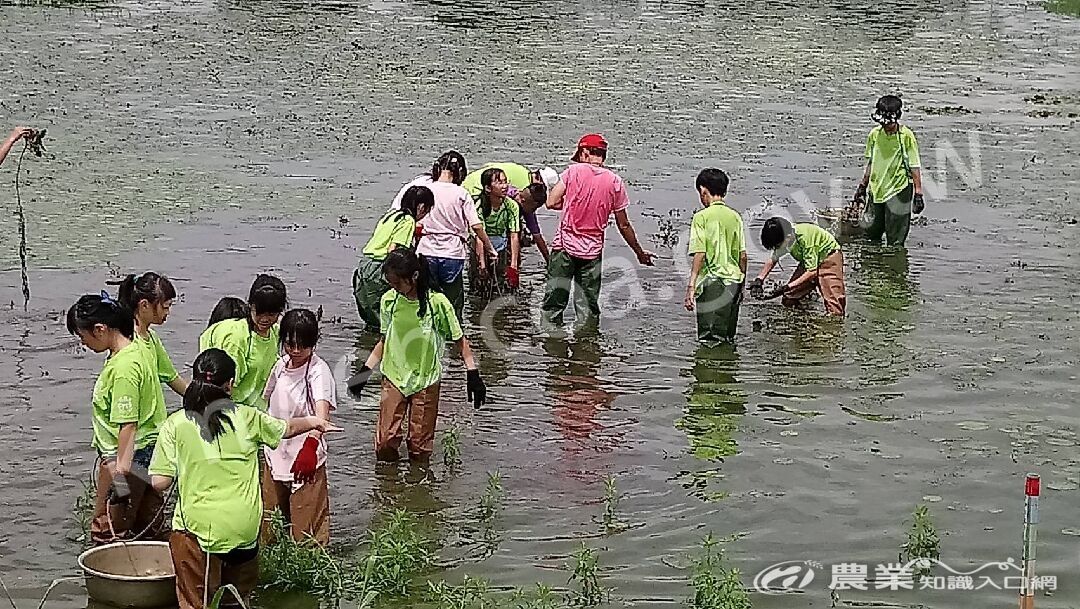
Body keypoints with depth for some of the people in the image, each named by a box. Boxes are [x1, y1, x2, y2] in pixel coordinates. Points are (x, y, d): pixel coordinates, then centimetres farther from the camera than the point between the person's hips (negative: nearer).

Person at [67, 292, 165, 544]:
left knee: (107, 534, -3)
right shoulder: (135, 352, 9)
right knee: (145, 534, 13)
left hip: (129, 457, -10)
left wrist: (121, 470, -25)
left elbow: (128, 424, -24)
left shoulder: (123, 367, -21)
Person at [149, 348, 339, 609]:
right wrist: (312, 421, 44)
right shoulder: (247, 417, 3)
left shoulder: (175, 424, -2)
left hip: (198, 529, -2)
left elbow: (160, 483, -3)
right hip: (245, 528, 2)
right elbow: (287, 428, 23)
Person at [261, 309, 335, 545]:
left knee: (307, 533, 0)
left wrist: (310, 444, -52)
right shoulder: (281, 366, 1)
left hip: (306, 461, -7)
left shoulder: (318, 370, -20)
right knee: (268, 527, 21)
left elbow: (322, 409, -37)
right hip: (275, 457, 7)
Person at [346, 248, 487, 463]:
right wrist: (365, 371, 5)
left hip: (426, 381, -2)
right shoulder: (389, 300, -2)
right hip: (394, 378, 3)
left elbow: (460, 340, -3)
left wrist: (473, 374, -9)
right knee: (385, 442, -3)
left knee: (420, 446, 2)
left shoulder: (437, 302, -12)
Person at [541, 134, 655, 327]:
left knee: (553, 304, 3)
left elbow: (552, 203, -6)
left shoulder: (574, 171, -3)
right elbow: (623, 225, 5)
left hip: (565, 245, -2)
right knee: (589, 307, 7)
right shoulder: (615, 182, 2)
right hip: (593, 250, 2)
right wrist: (640, 253, 16)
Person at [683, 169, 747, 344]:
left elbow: (699, 254, -14)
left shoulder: (702, 216, -7)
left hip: (711, 282, -6)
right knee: (728, 340, 13)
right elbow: (743, 256, 9)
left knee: (710, 342, -3)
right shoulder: (735, 216, 8)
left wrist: (691, 286, -14)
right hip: (734, 281, 6)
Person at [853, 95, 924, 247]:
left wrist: (918, 194, -12)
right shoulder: (875, 134, 5)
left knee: (895, 241, -2)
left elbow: (915, 167, -8)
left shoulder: (906, 136, -9)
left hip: (898, 190, -5)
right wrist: (862, 187, 19)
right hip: (876, 190, 5)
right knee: (871, 235, 11)